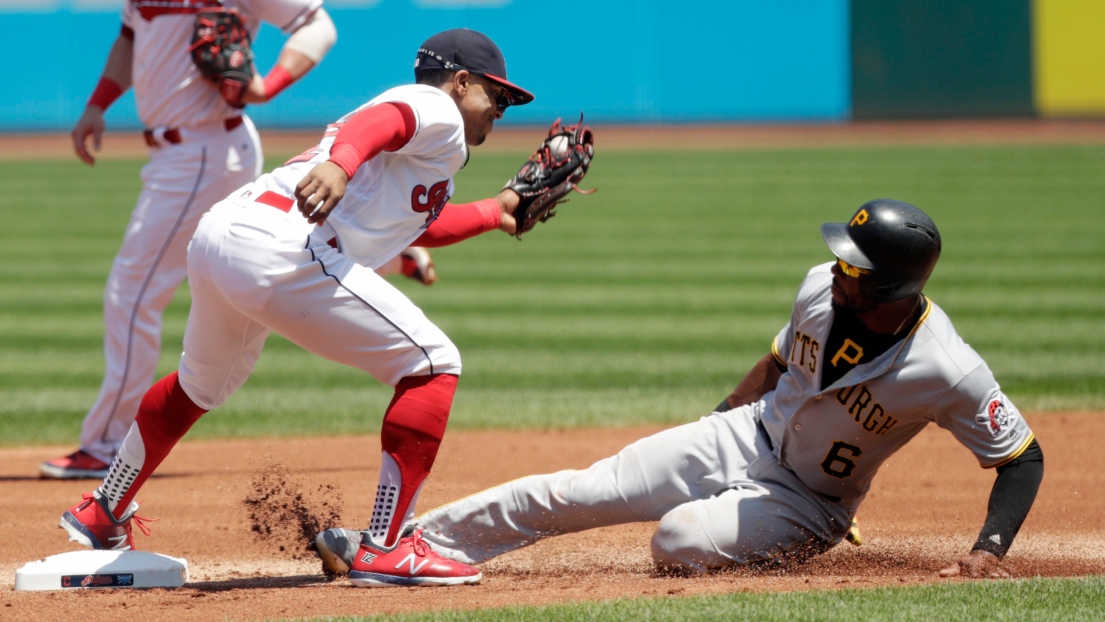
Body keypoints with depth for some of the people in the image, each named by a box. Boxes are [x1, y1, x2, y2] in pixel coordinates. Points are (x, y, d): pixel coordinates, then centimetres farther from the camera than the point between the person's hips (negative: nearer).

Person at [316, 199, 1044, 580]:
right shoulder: (822, 288, -12)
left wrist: (989, 550, -30)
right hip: (746, 436, 5)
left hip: (807, 507, -5)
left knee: (680, 538, -33)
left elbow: (1024, 457, -18)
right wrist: (714, 428, 17)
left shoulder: (947, 372, -29)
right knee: (572, 493, -4)